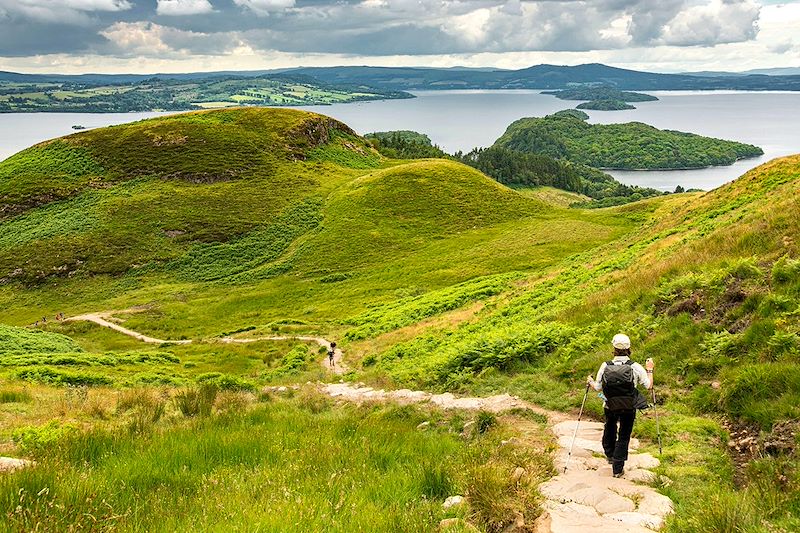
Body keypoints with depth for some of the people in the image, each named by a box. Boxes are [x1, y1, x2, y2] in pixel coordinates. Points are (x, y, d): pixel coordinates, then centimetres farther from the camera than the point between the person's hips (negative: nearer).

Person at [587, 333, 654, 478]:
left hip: (610, 407, 1)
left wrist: (590, 381, 20)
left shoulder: (605, 366, -12)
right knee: (624, 436, 11)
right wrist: (649, 370, 10)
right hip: (629, 408, -1)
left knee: (609, 429, 29)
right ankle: (618, 468, 12)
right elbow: (648, 385, -6)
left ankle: (609, 455, 45)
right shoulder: (635, 367, -15)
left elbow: (597, 387, -2)